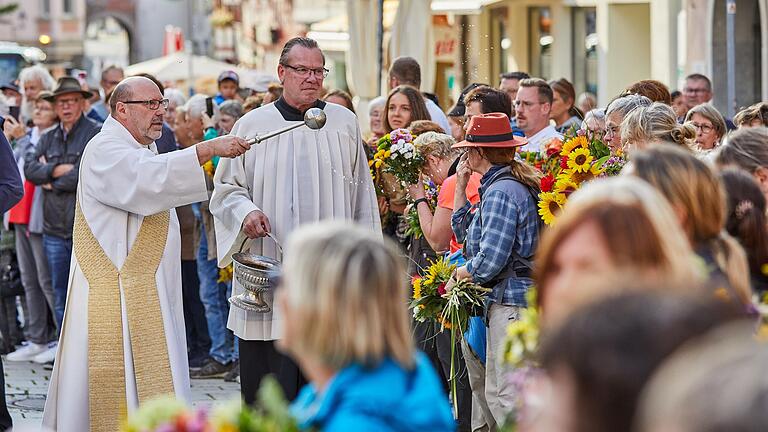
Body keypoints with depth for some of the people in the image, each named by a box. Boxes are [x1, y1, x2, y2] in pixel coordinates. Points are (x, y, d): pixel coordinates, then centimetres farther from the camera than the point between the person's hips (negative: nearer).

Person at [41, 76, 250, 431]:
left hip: (148, 292, 10)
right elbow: (151, 176, -32)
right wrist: (210, 149, -36)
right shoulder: (105, 150, -13)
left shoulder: (143, 151, 20)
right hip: (115, 295, -10)